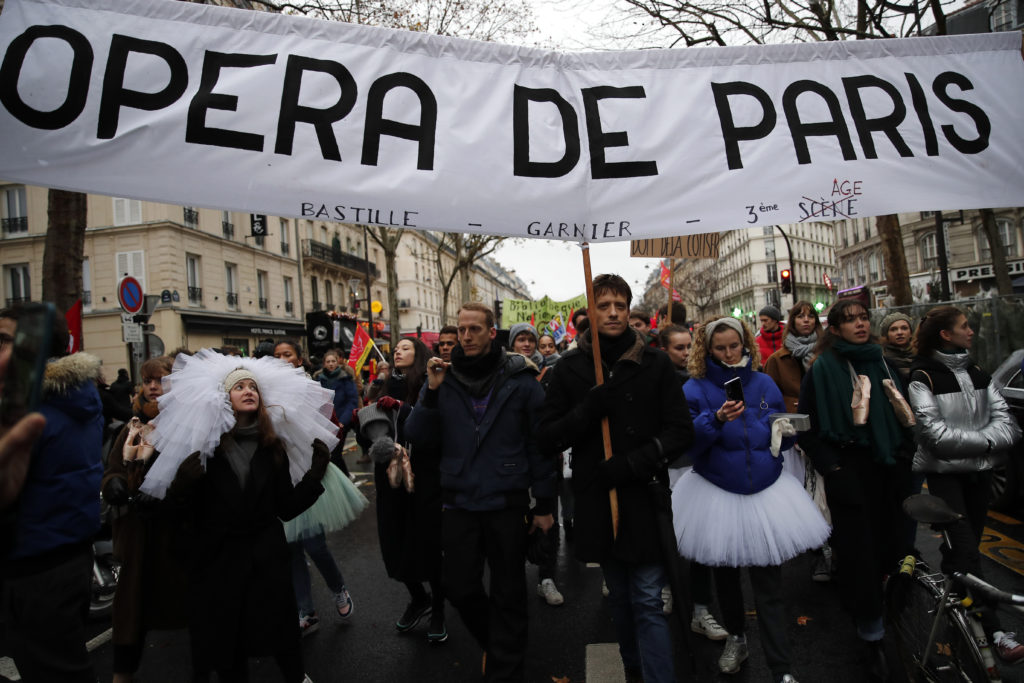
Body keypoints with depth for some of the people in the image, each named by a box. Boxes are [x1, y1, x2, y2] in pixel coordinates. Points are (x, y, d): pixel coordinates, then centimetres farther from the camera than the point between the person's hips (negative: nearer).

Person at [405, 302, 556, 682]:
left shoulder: (520, 378, -6)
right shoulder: (444, 377, 2)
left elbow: (540, 443, -4)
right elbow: (418, 436, -3)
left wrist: (544, 504, -3)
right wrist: (431, 393, -17)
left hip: (507, 503, -3)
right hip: (459, 502, 3)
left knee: (508, 595, 10)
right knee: (460, 589, 14)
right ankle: (495, 645, 43)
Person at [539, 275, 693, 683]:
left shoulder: (654, 364, -1)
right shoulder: (570, 368, 0)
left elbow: (681, 431, -3)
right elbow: (549, 438, -1)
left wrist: (633, 463, -16)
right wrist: (587, 411, -19)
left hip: (645, 497, -2)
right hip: (597, 499, 2)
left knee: (648, 601, 0)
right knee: (619, 598, 18)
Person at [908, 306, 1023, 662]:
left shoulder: (977, 374, 11)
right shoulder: (923, 377, -9)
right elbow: (935, 432, -16)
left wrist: (990, 440, -16)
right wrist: (985, 441, -12)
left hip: (979, 470, 6)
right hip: (944, 472, -6)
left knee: (967, 546, 13)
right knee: (965, 551, -10)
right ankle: (993, 631, -7)